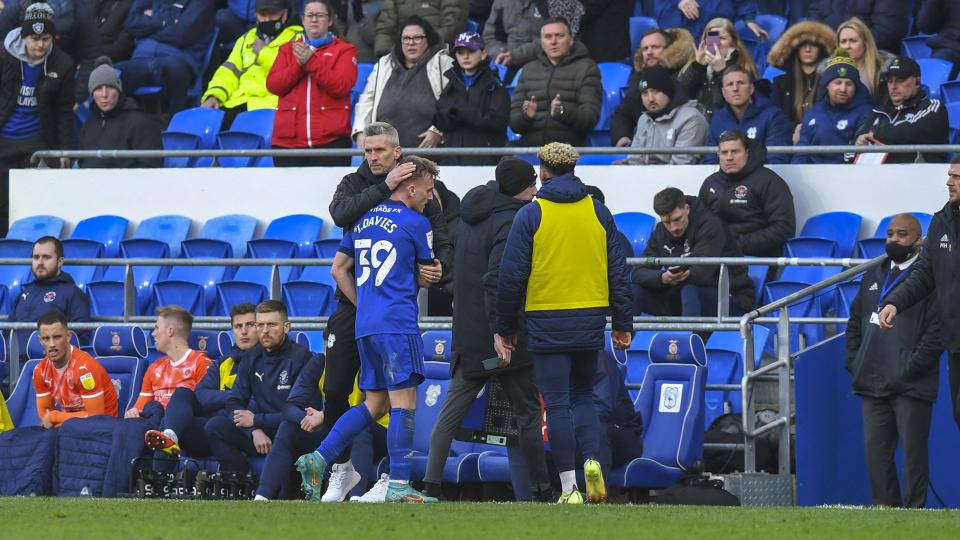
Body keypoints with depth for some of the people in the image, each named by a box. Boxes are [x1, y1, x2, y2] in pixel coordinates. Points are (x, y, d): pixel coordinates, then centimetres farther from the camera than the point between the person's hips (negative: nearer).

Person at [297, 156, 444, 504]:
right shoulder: (416, 223, -4)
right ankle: (399, 485, -11)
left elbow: (338, 270, 19)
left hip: (365, 327, 7)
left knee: (375, 404, 15)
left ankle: (318, 459, 5)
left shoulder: (363, 220, 16)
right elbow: (426, 278, 8)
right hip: (398, 325, -7)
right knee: (404, 404, -6)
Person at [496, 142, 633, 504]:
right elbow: (618, 271, 6)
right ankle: (592, 460, -5)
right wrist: (622, 323, 14)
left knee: (557, 404, 1)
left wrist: (505, 329, 4)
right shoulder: (598, 212, 5)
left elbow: (511, 275, -4)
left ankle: (569, 488, -3)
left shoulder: (530, 215, -4)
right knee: (583, 396, 18)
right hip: (590, 321, 3)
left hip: (547, 321, -3)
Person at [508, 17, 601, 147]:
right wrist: (526, 116, -10)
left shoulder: (586, 68, 7)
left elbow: (590, 118, -4)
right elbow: (514, 122, 13)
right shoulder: (529, 70, 18)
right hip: (531, 150, 3)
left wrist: (563, 112, -23)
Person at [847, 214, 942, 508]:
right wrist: (854, 362, 9)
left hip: (910, 385, -7)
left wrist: (912, 368, -16)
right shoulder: (873, 277, 19)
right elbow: (855, 322, 22)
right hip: (874, 384, 7)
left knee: (913, 452, -4)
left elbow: (937, 331, -12)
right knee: (875, 451, 6)